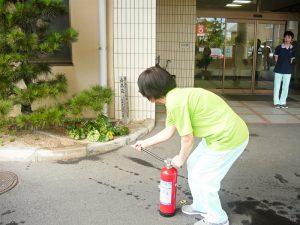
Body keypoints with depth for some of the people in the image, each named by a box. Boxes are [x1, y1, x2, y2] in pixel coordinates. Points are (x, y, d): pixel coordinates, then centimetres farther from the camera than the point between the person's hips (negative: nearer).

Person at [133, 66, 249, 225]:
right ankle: (200, 206, 37)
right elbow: (168, 132, 17)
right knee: (193, 164, 20)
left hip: (229, 137, -10)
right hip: (222, 133, 10)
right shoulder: (175, 97, 7)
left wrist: (180, 158, 2)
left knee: (203, 177, 2)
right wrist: (145, 143, 25)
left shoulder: (175, 102, -24)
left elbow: (188, 139, -17)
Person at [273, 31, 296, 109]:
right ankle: (276, 102, 10)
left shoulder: (293, 49, 2)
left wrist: (287, 66, 7)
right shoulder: (278, 48, -4)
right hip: (278, 70, -2)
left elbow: (291, 59, 11)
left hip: (288, 71, 2)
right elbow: (276, 59, 4)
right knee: (277, 86, 2)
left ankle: (283, 102, 16)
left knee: (286, 87, 6)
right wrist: (279, 66, 3)